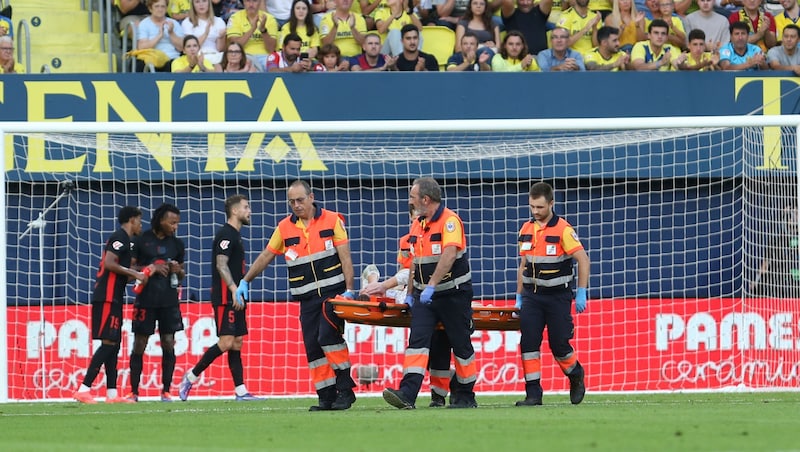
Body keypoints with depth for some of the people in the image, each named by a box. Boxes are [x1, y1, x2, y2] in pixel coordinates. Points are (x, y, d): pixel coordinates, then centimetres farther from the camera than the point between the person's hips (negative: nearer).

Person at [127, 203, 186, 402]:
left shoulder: (177, 244, 10)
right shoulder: (141, 241, -2)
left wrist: (178, 271, -4)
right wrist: (151, 269, -14)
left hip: (169, 301, 3)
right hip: (145, 301, -3)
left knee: (168, 344, -1)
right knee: (139, 345, -1)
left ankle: (166, 391, 5)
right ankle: (133, 392, 4)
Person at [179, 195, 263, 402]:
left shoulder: (235, 235, 19)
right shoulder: (226, 234, -10)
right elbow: (221, 265, -19)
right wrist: (234, 290, -26)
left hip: (234, 299, 10)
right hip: (224, 297, -10)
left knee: (237, 343, 6)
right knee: (226, 342, -14)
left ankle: (241, 391, 4)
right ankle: (191, 377, -5)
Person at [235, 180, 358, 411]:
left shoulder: (332, 220, 0)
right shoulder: (285, 228, 8)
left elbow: (345, 257, -3)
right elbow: (265, 256, 16)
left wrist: (349, 290, -10)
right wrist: (245, 282, 12)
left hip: (333, 292, -4)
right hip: (307, 297, 4)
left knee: (328, 336, -21)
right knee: (312, 347, -2)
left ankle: (345, 389, -13)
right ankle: (327, 396, 1)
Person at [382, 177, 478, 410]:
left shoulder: (449, 221, -14)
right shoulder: (417, 224, 11)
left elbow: (449, 255, -27)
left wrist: (431, 286, -34)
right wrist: (410, 294, 19)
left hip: (453, 293, -6)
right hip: (424, 295, 6)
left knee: (461, 345, 5)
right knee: (417, 340, -10)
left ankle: (465, 395, 19)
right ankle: (407, 394, -22)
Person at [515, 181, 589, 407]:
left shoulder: (563, 229, -10)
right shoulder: (526, 229, 8)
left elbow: (583, 259, -11)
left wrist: (581, 293, -16)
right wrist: (519, 297, 13)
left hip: (558, 295, -5)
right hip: (532, 294, 5)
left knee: (559, 345, -1)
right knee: (528, 343, -7)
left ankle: (576, 376, 28)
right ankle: (533, 394, -5)